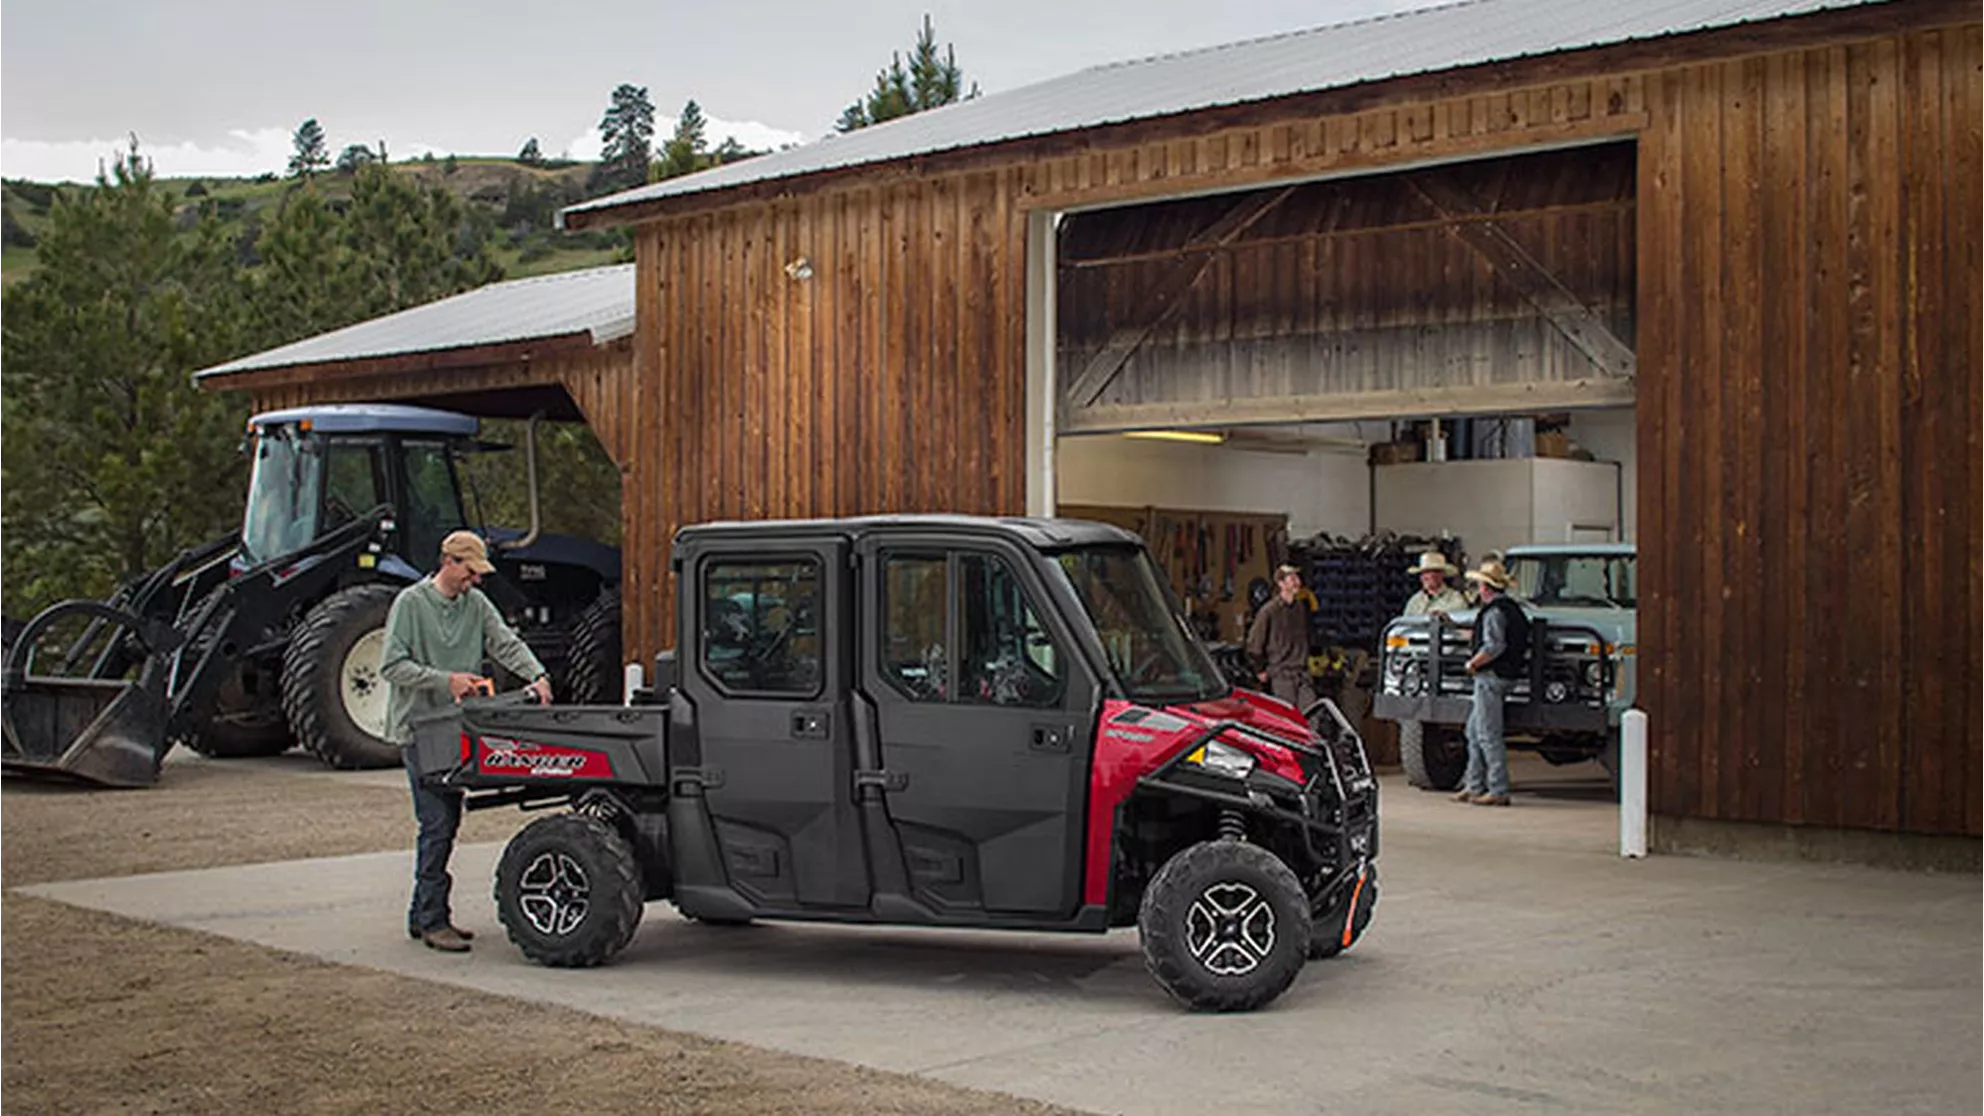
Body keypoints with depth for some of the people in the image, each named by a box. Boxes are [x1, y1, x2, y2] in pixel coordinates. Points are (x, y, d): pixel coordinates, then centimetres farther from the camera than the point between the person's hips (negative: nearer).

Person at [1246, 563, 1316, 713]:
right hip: (1281, 676, -6)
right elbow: (1253, 644, -6)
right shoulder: (1269, 611, -11)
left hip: (1302, 673, 6)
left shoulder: (1301, 608, 9)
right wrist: (1261, 670, -1)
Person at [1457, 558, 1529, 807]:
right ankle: (1474, 785, 20)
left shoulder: (1494, 612, -17)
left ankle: (1498, 791, -5)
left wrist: (1472, 663, -12)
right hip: (1503, 675, 11)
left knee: (1488, 735, -7)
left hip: (1491, 677, -11)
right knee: (1474, 731, 17)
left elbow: (1494, 647, -27)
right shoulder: (1512, 608, 14)